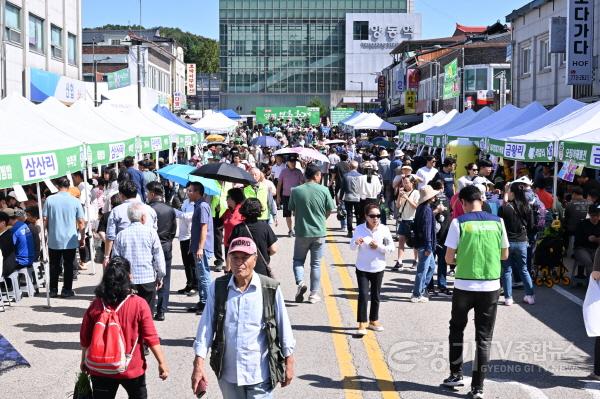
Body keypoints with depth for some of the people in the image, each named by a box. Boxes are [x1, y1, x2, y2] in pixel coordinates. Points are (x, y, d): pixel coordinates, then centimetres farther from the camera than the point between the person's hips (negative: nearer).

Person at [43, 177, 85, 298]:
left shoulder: (49, 200, -5)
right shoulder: (75, 201, -5)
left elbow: (45, 220, -2)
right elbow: (81, 223, -4)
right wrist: (82, 238, 7)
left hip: (53, 240, 1)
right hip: (70, 240, -1)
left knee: (54, 265, 11)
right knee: (68, 265, 7)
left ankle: (53, 290, 15)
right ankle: (67, 290, 10)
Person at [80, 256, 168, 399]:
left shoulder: (95, 306, -8)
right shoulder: (139, 305, -15)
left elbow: (85, 339, 1)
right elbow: (151, 338, -13)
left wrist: (84, 361, 17)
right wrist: (162, 363, -4)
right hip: (132, 370, -1)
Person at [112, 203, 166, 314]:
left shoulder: (121, 235, 0)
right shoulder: (150, 232, -4)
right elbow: (158, 256, -2)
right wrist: (160, 277, 9)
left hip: (127, 280, 2)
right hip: (148, 279, -1)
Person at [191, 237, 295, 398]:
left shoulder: (271, 289, -9)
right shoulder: (218, 288, -4)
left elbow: (284, 327, -1)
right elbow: (206, 327, -2)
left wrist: (289, 363, 5)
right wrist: (199, 364, -7)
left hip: (260, 374, -3)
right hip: (228, 373, 3)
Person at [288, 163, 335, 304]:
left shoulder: (296, 191, -7)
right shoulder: (323, 191, -9)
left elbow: (292, 210, 2)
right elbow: (329, 210, 0)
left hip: (302, 231, 0)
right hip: (319, 232, 0)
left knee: (298, 260, 16)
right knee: (316, 263, 11)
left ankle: (300, 282, -9)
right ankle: (313, 294, 14)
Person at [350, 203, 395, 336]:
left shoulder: (384, 229, -6)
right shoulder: (360, 229, -7)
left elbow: (391, 247, -2)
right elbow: (352, 247, 0)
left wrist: (379, 247, -18)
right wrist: (356, 243, -23)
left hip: (378, 268, 2)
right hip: (362, 268, -2)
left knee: (376, 296, 13)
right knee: (363, 295, -7)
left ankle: (373, 321, 28)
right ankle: (362, 323, -2)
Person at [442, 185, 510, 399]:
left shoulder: (459, 222, -7)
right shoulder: (497, 222, 1)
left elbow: (449, 258, -5)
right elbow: (504, 255, 10)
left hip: (464, 286, -2)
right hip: (491, 287, 2)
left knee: (456, 329, 20)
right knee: (484, 337, 7)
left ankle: (456, 375, 23)